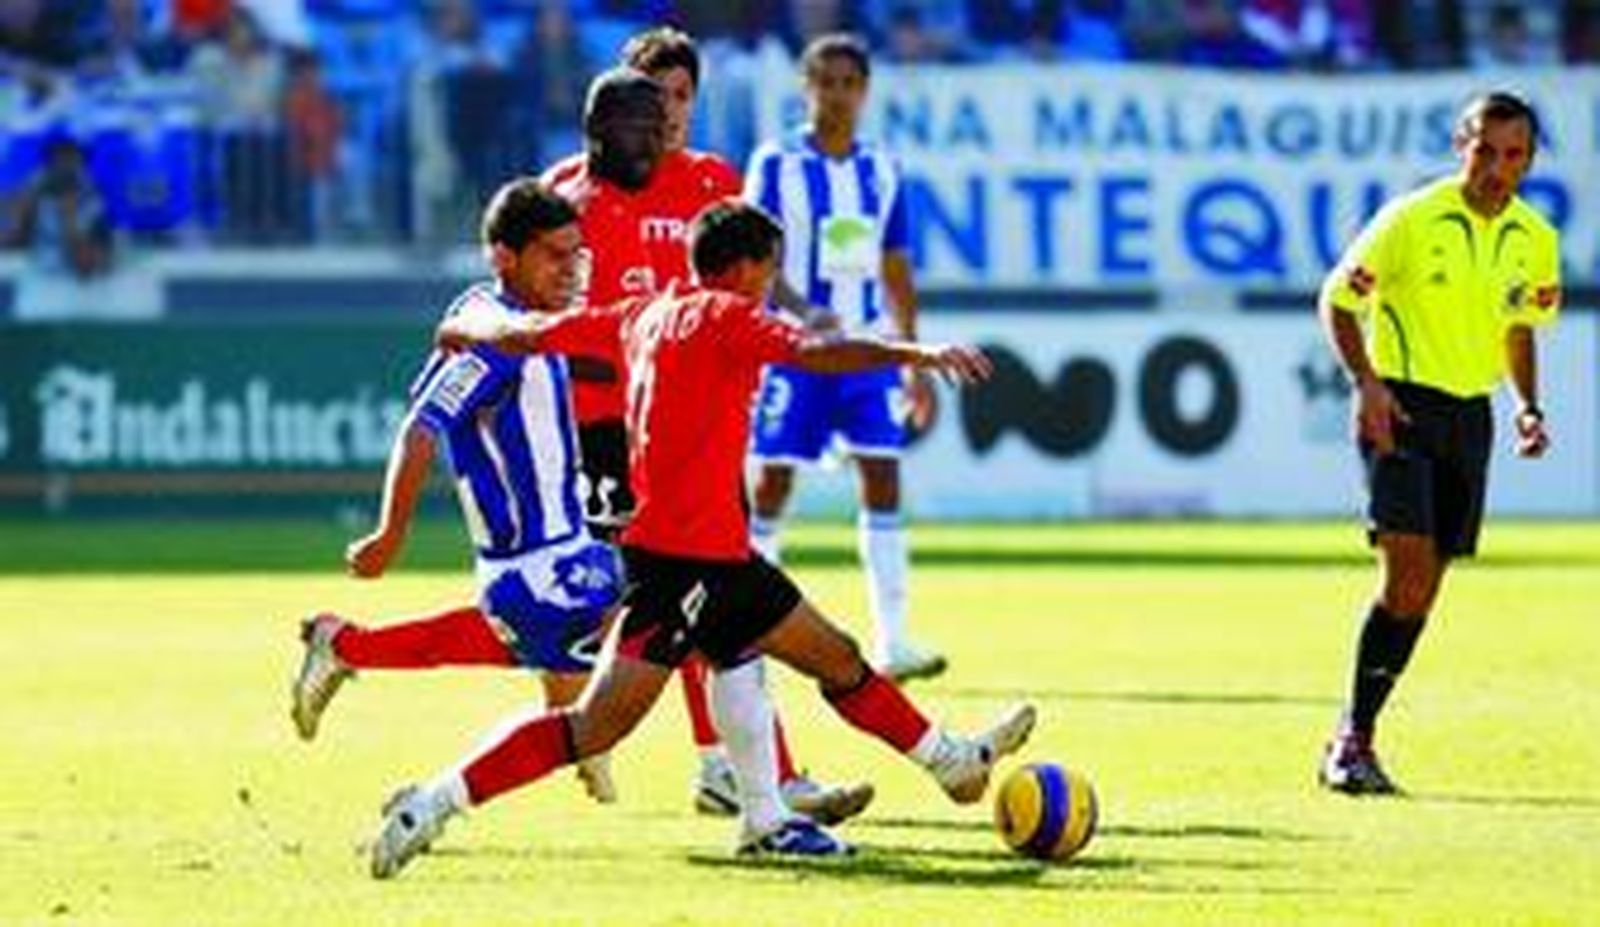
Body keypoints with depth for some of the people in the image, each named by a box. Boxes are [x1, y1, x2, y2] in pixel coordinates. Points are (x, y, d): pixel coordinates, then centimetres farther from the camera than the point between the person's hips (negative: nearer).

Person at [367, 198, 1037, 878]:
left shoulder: (642, 316, 13)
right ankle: (435, 803, -14)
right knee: (599, 726, -13)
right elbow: (813, 352, -26)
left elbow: (528, 335, 18)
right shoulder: (724, 315, -10)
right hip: (685, 558, -10)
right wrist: (916, 355, -30)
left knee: (838, 659, 20)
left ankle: (953, 762, 33)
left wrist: (467, 330, 37)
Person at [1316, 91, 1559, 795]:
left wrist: (1528, 406, 6)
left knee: (1424, 589, 6)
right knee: (1407, 570, -18)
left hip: (1471, 414, 6)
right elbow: (1338, 299, -4)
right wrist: (1367, 384, -17)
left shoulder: (1535, 241, 4)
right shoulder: (1411, 220, -12)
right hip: (1400, 406, -5)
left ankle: (1355, 737, 17)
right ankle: (1353, 740, -12)